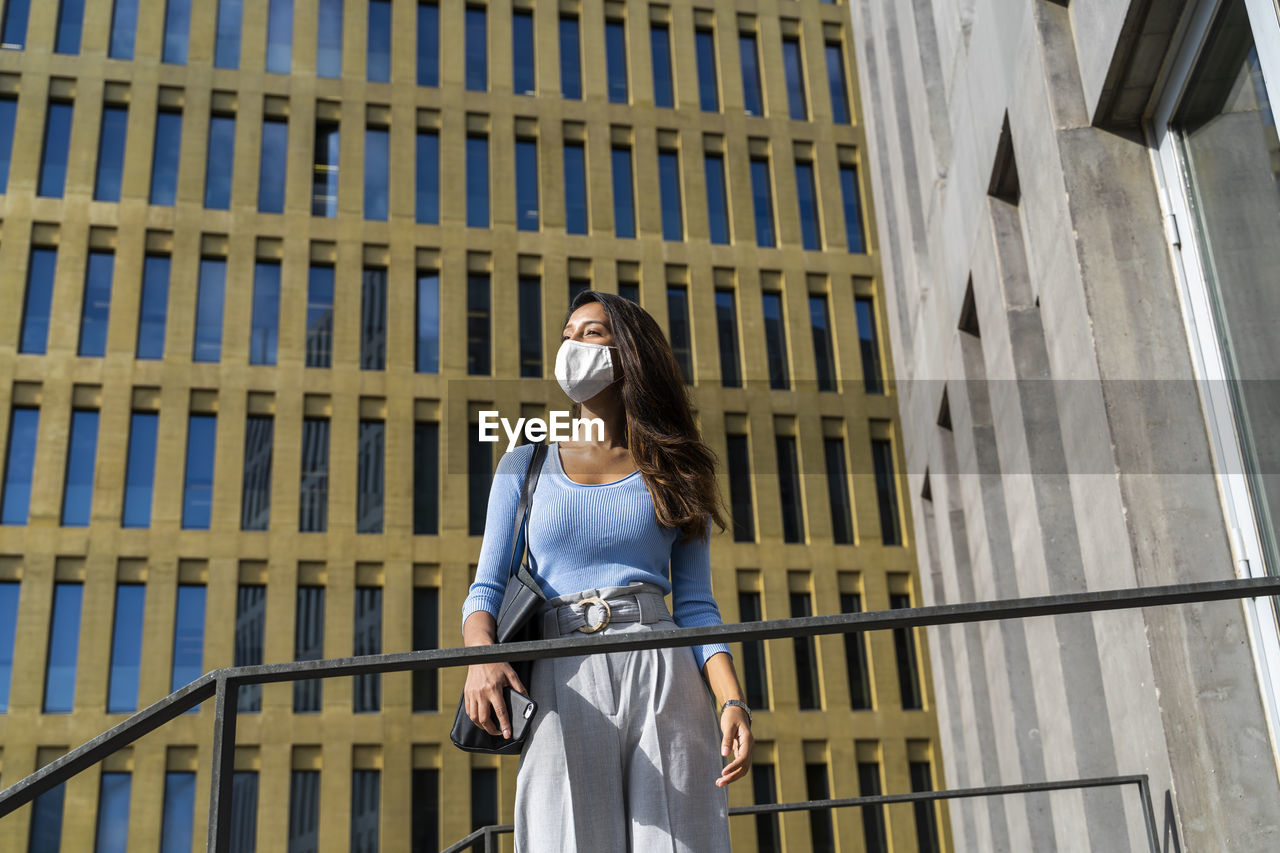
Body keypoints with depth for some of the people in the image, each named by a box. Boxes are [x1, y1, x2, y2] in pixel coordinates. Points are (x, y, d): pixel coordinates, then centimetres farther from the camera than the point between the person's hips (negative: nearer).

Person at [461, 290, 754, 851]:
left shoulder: (673, 474, 13)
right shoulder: (526, 463, 15)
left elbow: (696, 606, 9)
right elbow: (486, 589, 9)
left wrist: (733, 701, -7)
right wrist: (481, 655, -13)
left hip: (665, 682, 0)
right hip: (562, 690, 0)